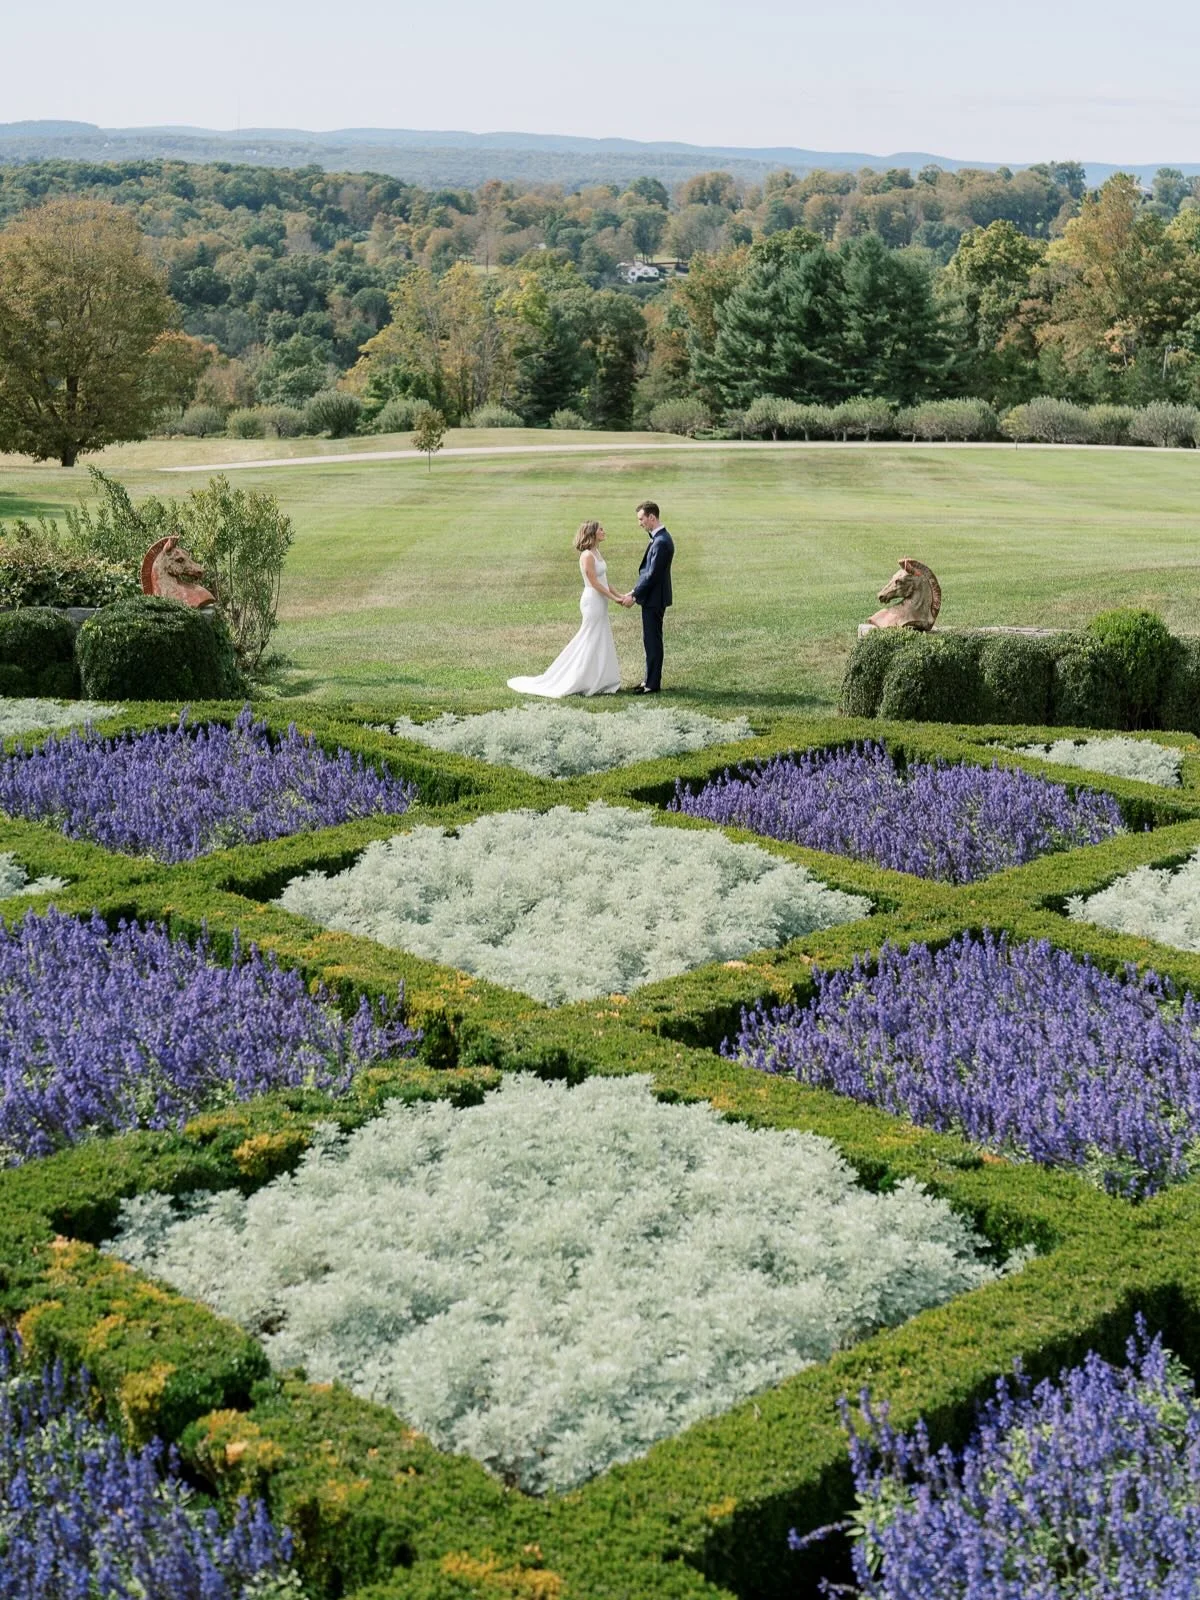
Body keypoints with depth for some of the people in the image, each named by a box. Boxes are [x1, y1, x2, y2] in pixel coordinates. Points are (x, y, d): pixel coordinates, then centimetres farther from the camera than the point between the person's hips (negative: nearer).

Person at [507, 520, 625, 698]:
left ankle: (596, 681, 17)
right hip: (593, 601, -9)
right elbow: (594, 583, -19)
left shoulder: (596, 553, 12)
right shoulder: (587, 556, -17)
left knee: (600, 642, 12)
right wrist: (614, 598, -16)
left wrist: (619, 595, 9)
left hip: (600, 602, 9)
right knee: (590, 642, -4)